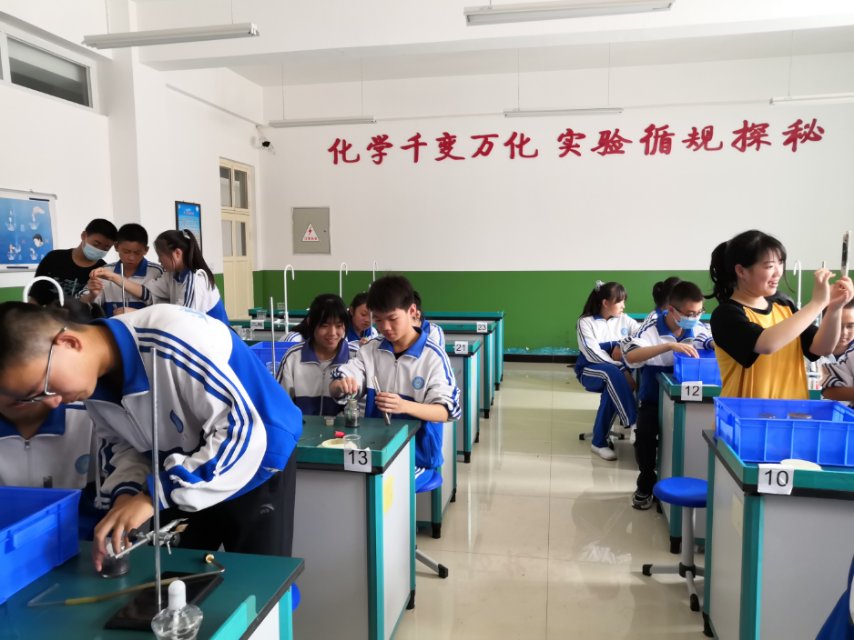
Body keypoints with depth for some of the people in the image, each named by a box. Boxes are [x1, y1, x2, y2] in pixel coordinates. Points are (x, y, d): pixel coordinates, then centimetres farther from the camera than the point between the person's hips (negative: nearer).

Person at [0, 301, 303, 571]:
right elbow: (123, 444, 5)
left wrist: (153, 496, -33)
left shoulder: (176, 338, -35)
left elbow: (245, 430, -35)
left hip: (255, 469, -6)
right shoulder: (91, 380, -9)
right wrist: (126, 492, -16)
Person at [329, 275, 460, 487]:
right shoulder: (370, 350, 4)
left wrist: (404, 406, -31)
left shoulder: (433, 356, -9)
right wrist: (341, 386, -24)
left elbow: (445, 411, -13)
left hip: (417, 455, -3)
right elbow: (334, 389, 2)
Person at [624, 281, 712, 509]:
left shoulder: (699, 329, -3)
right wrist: (670, 346, -41)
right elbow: (630, 356, -33)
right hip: (654, 398, -3)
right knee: (645, 433, -27)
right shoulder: (651, 329, -17)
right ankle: (646, 484, 2)